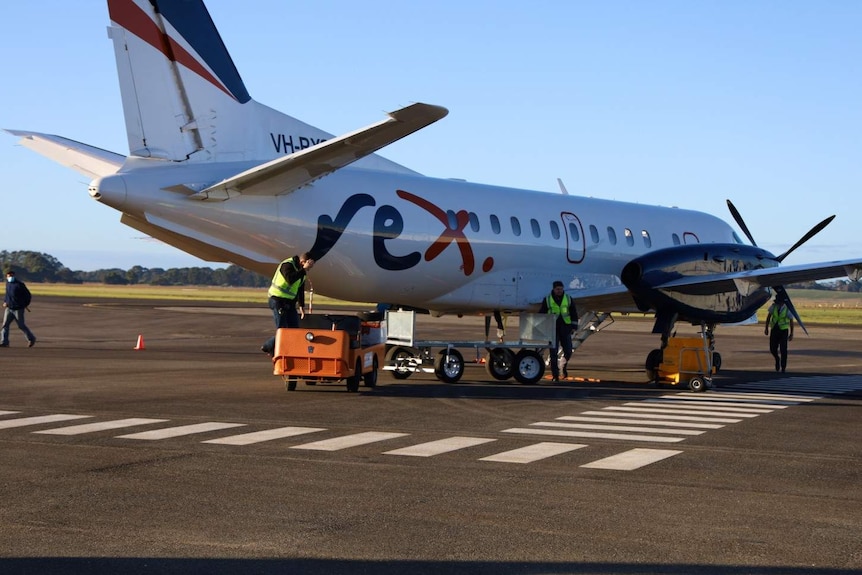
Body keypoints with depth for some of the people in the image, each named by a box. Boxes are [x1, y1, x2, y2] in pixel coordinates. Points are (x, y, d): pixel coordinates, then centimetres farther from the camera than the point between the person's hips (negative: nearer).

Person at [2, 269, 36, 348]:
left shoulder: (19, 284, -13)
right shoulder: (8, 283, 8)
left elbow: (28, 295, -8)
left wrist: (25, 305, -8)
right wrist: (5, 302, 12)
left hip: (18, 309, -6)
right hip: (9, 308, 6)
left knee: (21, 326, 2)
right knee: (5, 324, -3)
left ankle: (31, 339, 21)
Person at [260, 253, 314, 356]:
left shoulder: (301, 270, 10)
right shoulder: (287, 265, -17)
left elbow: (300, 289, 20)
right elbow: (290, 279, -36)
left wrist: (302, 305, 16)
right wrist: (304, 270, -32)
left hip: (290, 302, 9)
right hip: (278, 301, -9)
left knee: (295, 328, 2)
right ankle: (267, 347, 8)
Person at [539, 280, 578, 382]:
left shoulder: (568, 299, 7)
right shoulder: (547, 300, 2)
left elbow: (574, 313, 12)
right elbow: (541, 314, 8)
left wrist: (574, 325, 4)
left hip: (565, 328, 1)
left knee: (568, 351, 0)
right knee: (554, 352, -3)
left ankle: (564, 366, 31)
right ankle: (555, 375, 2)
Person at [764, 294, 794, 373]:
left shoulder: (788, 309, -12)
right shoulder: (774, 306, -7)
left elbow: (791, 321, -3)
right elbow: (769, 316, 7)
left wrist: (791, 334, -1)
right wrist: (766, 328, 6)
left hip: (783, 330, -2)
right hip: (774, 330, 2)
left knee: (783, 350, -7)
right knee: (773, 349, 0)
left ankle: (783, 367, 5)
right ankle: (777, 359, 32)